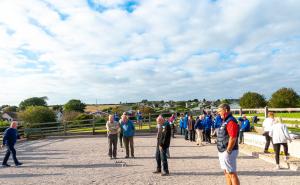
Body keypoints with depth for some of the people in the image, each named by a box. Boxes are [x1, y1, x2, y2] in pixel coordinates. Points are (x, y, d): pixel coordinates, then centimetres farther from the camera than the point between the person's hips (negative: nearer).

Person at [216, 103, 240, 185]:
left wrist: (228, 151, -21)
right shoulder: (225, 121, 13)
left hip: (227, 152, -10)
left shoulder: (231, 121, -19)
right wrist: (222, 151, 15)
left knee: (232, 173, -1)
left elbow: (233, 138, -25)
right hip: (222, 151, 10)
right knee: (226, 172, 18)